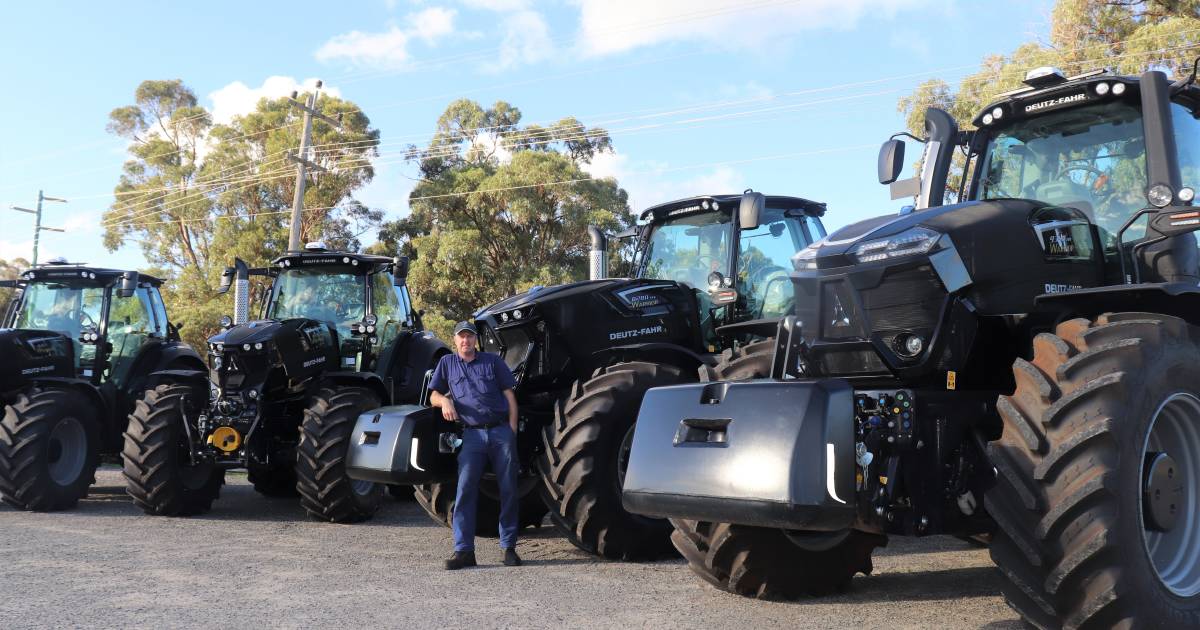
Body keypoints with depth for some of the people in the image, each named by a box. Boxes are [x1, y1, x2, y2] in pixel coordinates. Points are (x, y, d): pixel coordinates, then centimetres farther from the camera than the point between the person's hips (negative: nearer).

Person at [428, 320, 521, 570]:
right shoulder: (447, 363, 14)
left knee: (508, 490, 2)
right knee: (465, 490, -7)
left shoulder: (492, 361, 11)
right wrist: (445, 400, -9)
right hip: (472, 435, 0)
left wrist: (512, 431, -1)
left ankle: (509, 547, 11)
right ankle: (464, 550, -4)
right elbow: (433, 395, 16)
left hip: (501, 431, 0)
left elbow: (509, 396, 9)